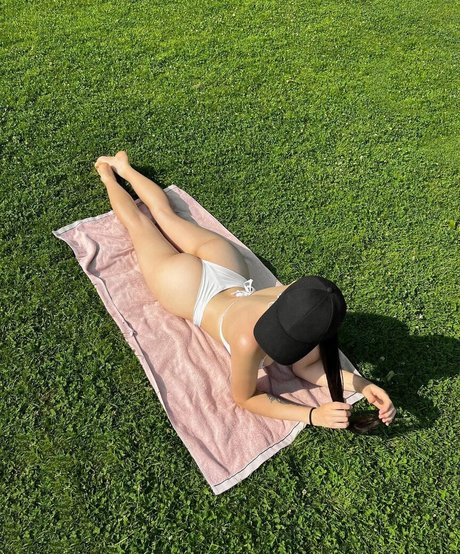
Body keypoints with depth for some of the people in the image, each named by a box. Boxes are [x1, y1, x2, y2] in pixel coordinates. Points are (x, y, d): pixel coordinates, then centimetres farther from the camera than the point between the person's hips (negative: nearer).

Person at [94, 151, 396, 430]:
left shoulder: (298, 303, -31)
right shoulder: (249, 340, -44)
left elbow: (306, 365, -13)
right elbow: (244, 399, -25)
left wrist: (361, 384, -30)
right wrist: (314, 415, -36)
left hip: (223, 272, 3)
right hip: (186, 287, -3)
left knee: (165, 214, 29)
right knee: (139, 223, 25)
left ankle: (125, 167, 54)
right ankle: (108, 175, 51)